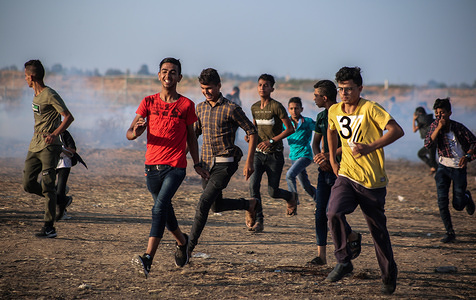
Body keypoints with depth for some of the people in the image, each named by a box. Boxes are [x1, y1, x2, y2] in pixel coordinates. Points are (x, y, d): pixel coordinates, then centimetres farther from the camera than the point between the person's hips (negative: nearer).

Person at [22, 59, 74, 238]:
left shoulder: (50, 95, -11)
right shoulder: (36, 95, 16)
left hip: (49, 147, -9)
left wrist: (54, 134, -26)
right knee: (28, 185, 3)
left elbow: (69, 117, -16)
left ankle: (49, 227, -7)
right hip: (34, 147, 9)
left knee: (47, 187, -10)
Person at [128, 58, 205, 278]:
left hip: (176, 166, -4)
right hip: (152, 165, 4)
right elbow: (129, 134, 0)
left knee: (160, 207, -21)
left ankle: (148, 259, -29)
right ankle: (182, 241, 46)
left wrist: (197, 164, 15)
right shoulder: (148, 102, 6)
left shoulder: (186, 105, 2)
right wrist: (136, 131, -23)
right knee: (165, 210, 18)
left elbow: (191, 136, 13)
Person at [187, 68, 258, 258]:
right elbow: (194, 133, 21)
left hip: (224, 164, -7)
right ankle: (249, 204, 39)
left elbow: (252, 132, -6)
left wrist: (249, 162, -10)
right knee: (217, 206, 15)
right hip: (206, 163, 7)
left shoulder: (231, 109, -10)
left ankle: (190, 245, -10)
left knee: (204, 202, -16)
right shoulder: (200, 108, 7)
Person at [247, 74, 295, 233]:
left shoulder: (277, 107, -11)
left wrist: (272, 141, -18)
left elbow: (290, 129, -11)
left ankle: (291, 197, 35)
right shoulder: (254, 107, 8)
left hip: (275, 155, -5)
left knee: (273, 192, 0)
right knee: (253, 185, -16)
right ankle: (259, 221, -9)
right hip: (259, 153, 5)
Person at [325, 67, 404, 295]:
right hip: (346, 175, 4)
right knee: (334, 213, -24)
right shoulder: (334, 111, 4)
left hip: (372, 181, -4)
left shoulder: (370, 109, -13)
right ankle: (344, 262, -8)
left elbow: (397, 131, -23)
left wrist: (370, 147, -31)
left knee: (378, 231, 5)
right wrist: (332, 159, 21)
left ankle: (389, 275, 26)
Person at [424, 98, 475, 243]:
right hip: (443, 167, 2)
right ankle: (450, 232, 3)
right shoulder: (435, 126, -6)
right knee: (442, 201, -10)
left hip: (459, 168, -2)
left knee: (458, 205, 1)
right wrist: (439, 127, -28)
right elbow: (428, 144, -20)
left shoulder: (459, 127, -14)